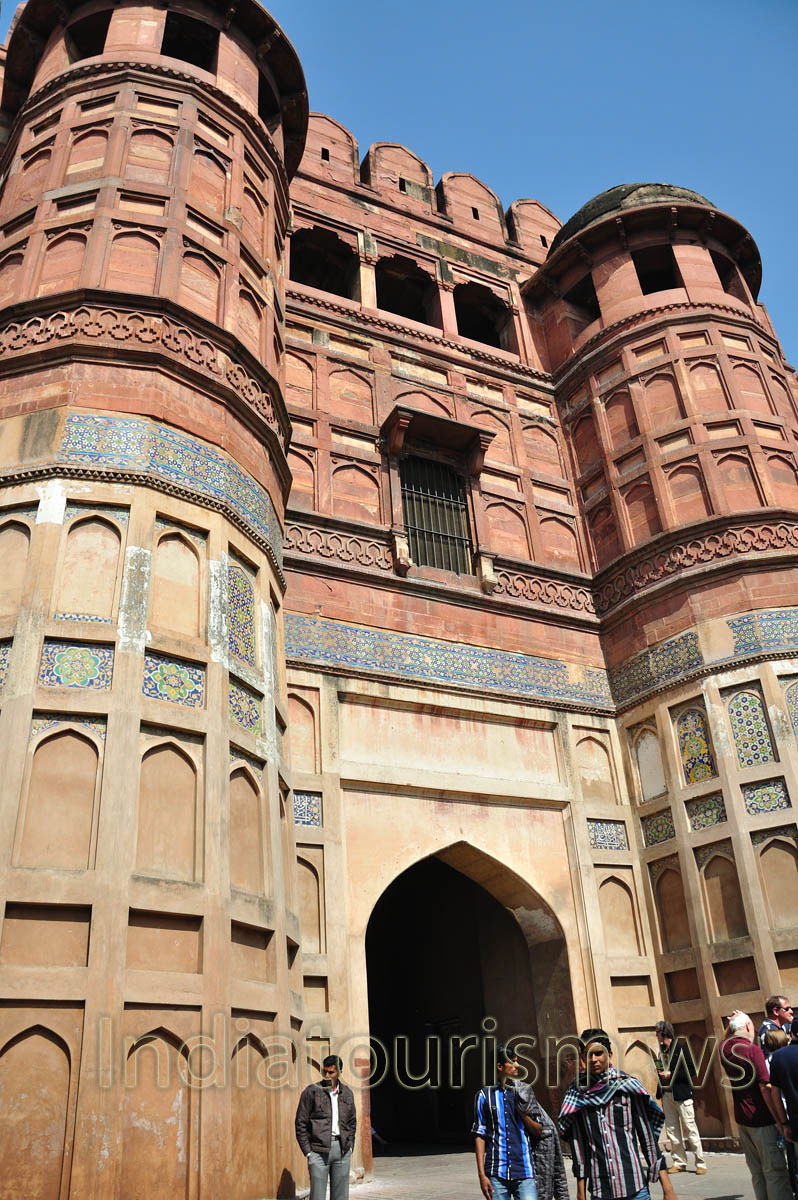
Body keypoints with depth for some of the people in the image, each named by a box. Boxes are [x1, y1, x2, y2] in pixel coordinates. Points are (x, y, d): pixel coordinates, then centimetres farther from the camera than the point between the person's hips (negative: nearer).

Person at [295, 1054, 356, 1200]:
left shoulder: (347, 1093, 8)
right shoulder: (311, 1092, -6)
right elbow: (300, 1124, -4)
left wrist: (350, 1146, 8)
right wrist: (308, 1152, -7)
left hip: (342, 1150, 4)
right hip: (319, 1150, -4)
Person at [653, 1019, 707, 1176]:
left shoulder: (680, 1048, -8)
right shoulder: (662, 1050, 12)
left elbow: (691, 1071, -11)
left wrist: (671, 1074, -15)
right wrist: (660, 1072, 2)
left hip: (681, 1094, -7)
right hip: (666, 1095, 7)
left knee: (690, 1128, -3)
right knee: (672, 1130, 7)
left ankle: (700, 1163, 6)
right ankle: (679, 1162, 15)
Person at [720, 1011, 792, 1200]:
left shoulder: (725, 1048, 5)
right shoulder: (753, 1050, -16)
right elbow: (766, 1088, -19)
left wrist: (732, 1024, 18)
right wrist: (782, 1122, -15)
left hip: (741, 1120, 7)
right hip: (762, 1120, -7)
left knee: (757, 1172, 13)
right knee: (775, 1171, -1)